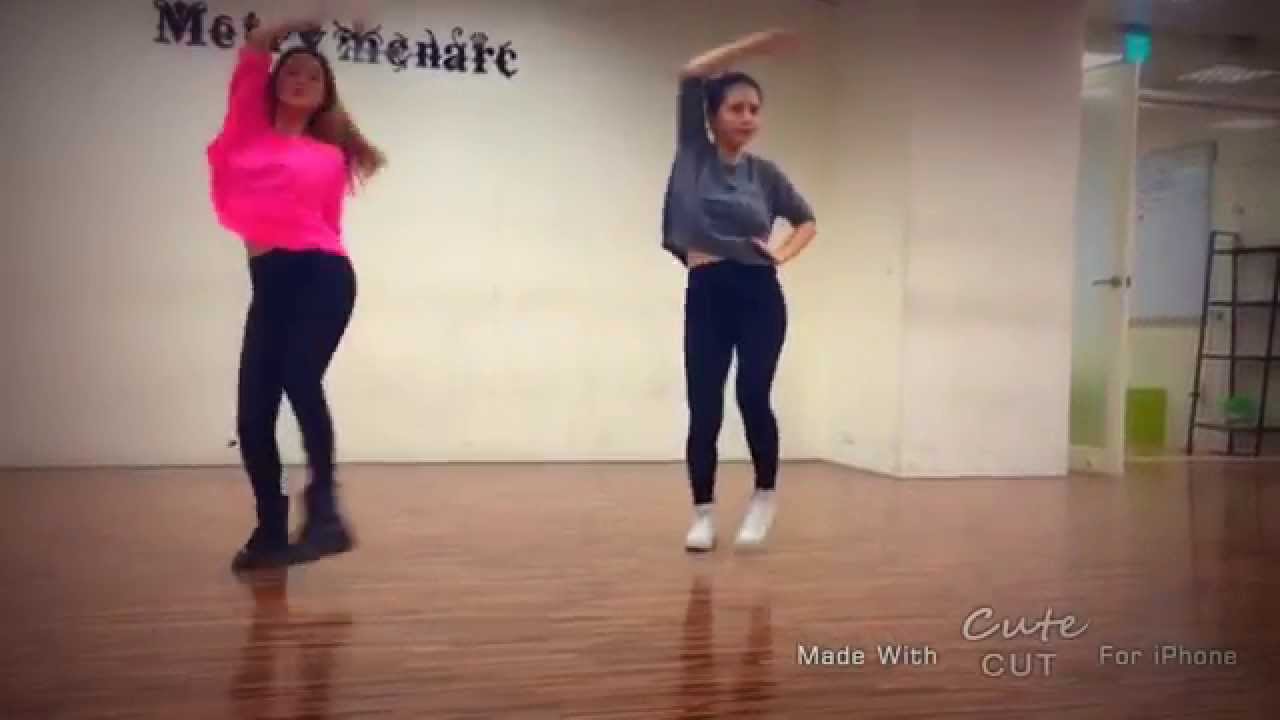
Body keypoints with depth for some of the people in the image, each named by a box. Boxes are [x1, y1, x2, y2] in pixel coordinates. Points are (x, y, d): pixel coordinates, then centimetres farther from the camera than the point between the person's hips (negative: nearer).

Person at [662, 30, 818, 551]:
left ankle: (764, 497, 15)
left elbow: (807, 221, 24)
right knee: (703, 408, 0)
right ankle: (703, 514, 14)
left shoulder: (765, 172, 10)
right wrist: (758, 43, -2)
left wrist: (783, 253, 5)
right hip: (705, 297, 0)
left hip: (759, 296, 1)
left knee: (753, 398, -7)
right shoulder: (693, 152, 6)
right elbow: (692, 73, -3)